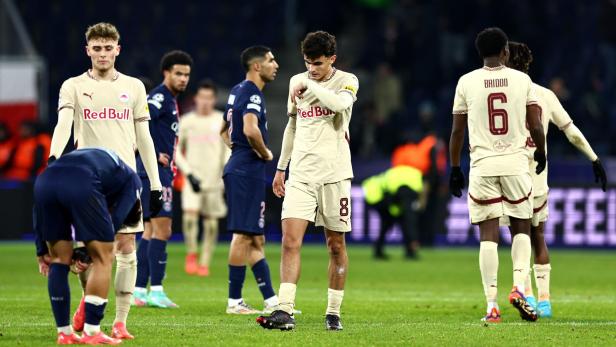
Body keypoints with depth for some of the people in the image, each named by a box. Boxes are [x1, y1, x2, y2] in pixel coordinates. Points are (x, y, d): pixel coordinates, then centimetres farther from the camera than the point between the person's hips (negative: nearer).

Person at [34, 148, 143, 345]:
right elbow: (115, 220, 12)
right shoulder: (131, 181, 29)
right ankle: (92, 332, 7)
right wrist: (87, 254, 16)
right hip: (81, 186, -5)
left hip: (44, 181, 5)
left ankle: (64, 333, 20)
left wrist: (43, 251, 33)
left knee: (60, 259, 20)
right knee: (103, 258, 11)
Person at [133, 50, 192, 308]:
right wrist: (154, 156, -21)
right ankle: (156, 290, -10)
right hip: (155, 171, -10)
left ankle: (139, 291, 13)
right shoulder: (159, 97, -12)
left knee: (151, 231, 11)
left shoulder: (170, 100, 19)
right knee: (161, 230, -10)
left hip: (159, 171, 10)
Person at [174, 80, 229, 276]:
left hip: (214, 179, 1)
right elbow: (176, 151, 6)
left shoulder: (222, 121, 3)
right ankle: (191, 256, -4)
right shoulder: (186, 121, 3)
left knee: (211, 222, 1)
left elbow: (228, 151, 5)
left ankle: (205, 263, 11)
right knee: (190, 215, -18)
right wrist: (189, 174, -6)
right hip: (193, 178, -1)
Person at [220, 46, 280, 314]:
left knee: (256, 239, 11)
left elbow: (224, 131, 30)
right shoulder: (252, 93, -13)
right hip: (248, 170, -10)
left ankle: (270, 299, 14)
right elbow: (251, 130, -30)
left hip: (237, 169, 10)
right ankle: (234, 301, -4)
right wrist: (265, 153, -14)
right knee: (243, 235, -7)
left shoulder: (237, 91, 17)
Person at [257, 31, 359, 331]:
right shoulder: (296, 82, 11)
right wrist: (281, 167, 23)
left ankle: (333, 313, 15)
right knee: (290, 241, -11)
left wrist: (309, 85, -19)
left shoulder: (346, 81, -3)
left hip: (334, 173, -3)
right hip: (300, 174, 3)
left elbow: (340, 103, -27)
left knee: (336, 245, 4)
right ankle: (285, 311, -17)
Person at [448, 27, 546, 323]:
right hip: (516, 163, 0)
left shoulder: (467, 82, 1)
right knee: (521, 229, 15)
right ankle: (518, 287, -6)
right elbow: (536, 127, 2)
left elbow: (457, 131, 3)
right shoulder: (521, 80, 1)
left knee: (488, 234, 1)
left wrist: (454, 168, 13)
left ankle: (492, 306, -3)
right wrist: (541, 153, 21)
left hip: (482, 166, 0)